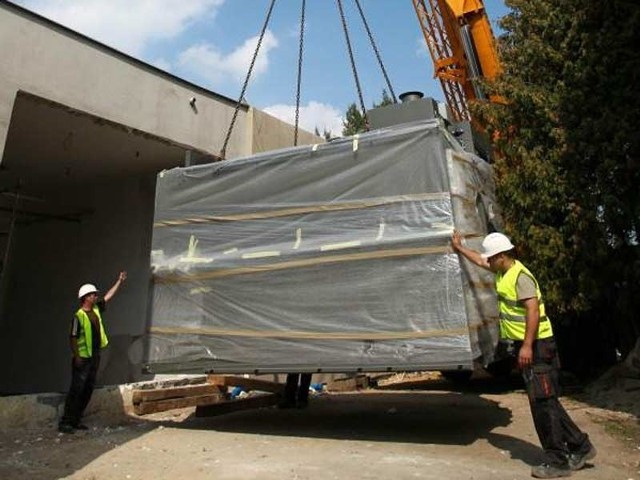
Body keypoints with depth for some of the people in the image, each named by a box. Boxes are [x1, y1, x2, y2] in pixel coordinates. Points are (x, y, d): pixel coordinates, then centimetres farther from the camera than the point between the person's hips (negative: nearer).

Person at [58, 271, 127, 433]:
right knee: (76, 390, -6)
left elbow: (108, 296, 20)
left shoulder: (96, 309, 8)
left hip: (95, 357, 8)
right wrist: (77, 357, -18)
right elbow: (73, 338, -15)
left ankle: (75, 421, 19)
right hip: (83, 358, -8)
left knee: (88, 390, 11)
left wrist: (119, 281, 25)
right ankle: (65, 422, 1)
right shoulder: (79, 316, -14)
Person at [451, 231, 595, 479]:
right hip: (526, 345, 10)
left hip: (536, 345, -10)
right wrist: (459, 247, 38)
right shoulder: (503, 272, 12)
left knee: (542, 402, -4)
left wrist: (527, 346, -27)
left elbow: (533, 310, -24)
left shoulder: (520, 276, -17)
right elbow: (480, 260, 29)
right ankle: (579, 446, 25)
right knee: (546, 401, 15)